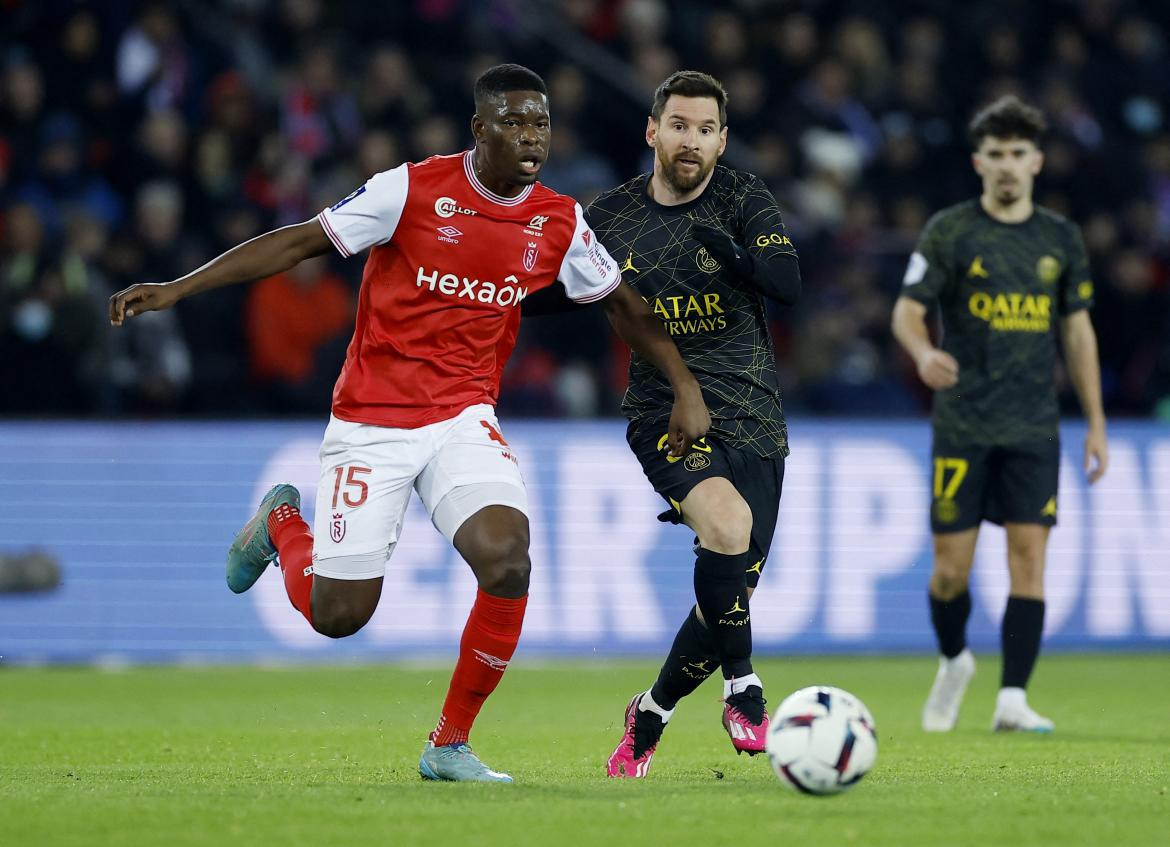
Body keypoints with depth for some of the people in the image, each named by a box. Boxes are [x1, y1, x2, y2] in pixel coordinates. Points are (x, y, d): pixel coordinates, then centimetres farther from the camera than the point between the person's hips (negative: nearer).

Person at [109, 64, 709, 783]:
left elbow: (622, 304, 15)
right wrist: (177, 289, -11)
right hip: (371, 421, -3)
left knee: (507, 559, -25)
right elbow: (301, 242, -7)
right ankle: (282, 524, 33)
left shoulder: (559, 224, -1)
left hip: (463, 419, 3)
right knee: (337, 613, -4)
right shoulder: (414, 190, -12)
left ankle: (451, 746, -7)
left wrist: (686, 389, 8)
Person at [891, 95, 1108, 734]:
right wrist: (924, 352, -29)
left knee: (1028, 558, -8)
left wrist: (1096, 424, 11)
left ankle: (1012, 699, -7)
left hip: (1034, 429, 2)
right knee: (951, 566, -1)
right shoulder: (950, 231, -1)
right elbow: (906, 311, -5)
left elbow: (1077, 329, 15)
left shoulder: (1060, 238, 9)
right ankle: (954, 662, 28)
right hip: (961, 428, -2)